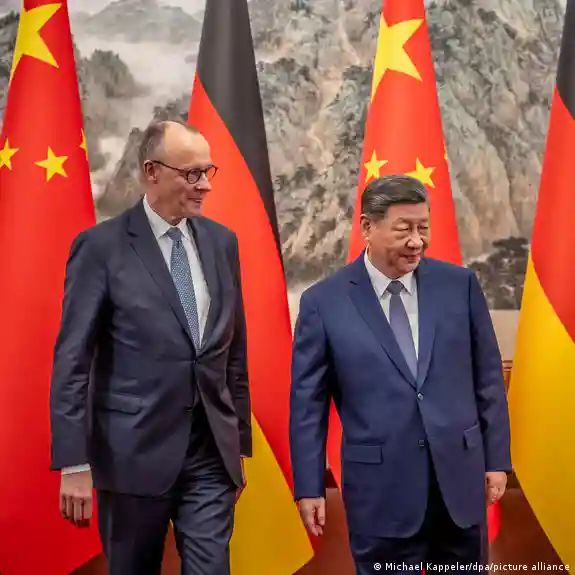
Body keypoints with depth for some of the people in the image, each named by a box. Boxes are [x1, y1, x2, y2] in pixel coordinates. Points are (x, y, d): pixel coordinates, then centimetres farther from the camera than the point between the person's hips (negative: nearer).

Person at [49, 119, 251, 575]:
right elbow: (72, 361, -9)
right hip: (135, 451, -3)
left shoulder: (222, 241, 7)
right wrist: (74, 463, -14)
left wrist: (241, 440, 13)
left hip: (213, 451, 4)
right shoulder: (102, 246, -8)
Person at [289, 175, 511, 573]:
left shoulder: (460, 284, 1)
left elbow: (488, 378, 6)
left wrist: (496, 459, 5)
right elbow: (308, 401, -1)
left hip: (459, 477, 2)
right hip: (381, 487, -2)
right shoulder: (324, 301, -5)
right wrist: (309, 486, -2)